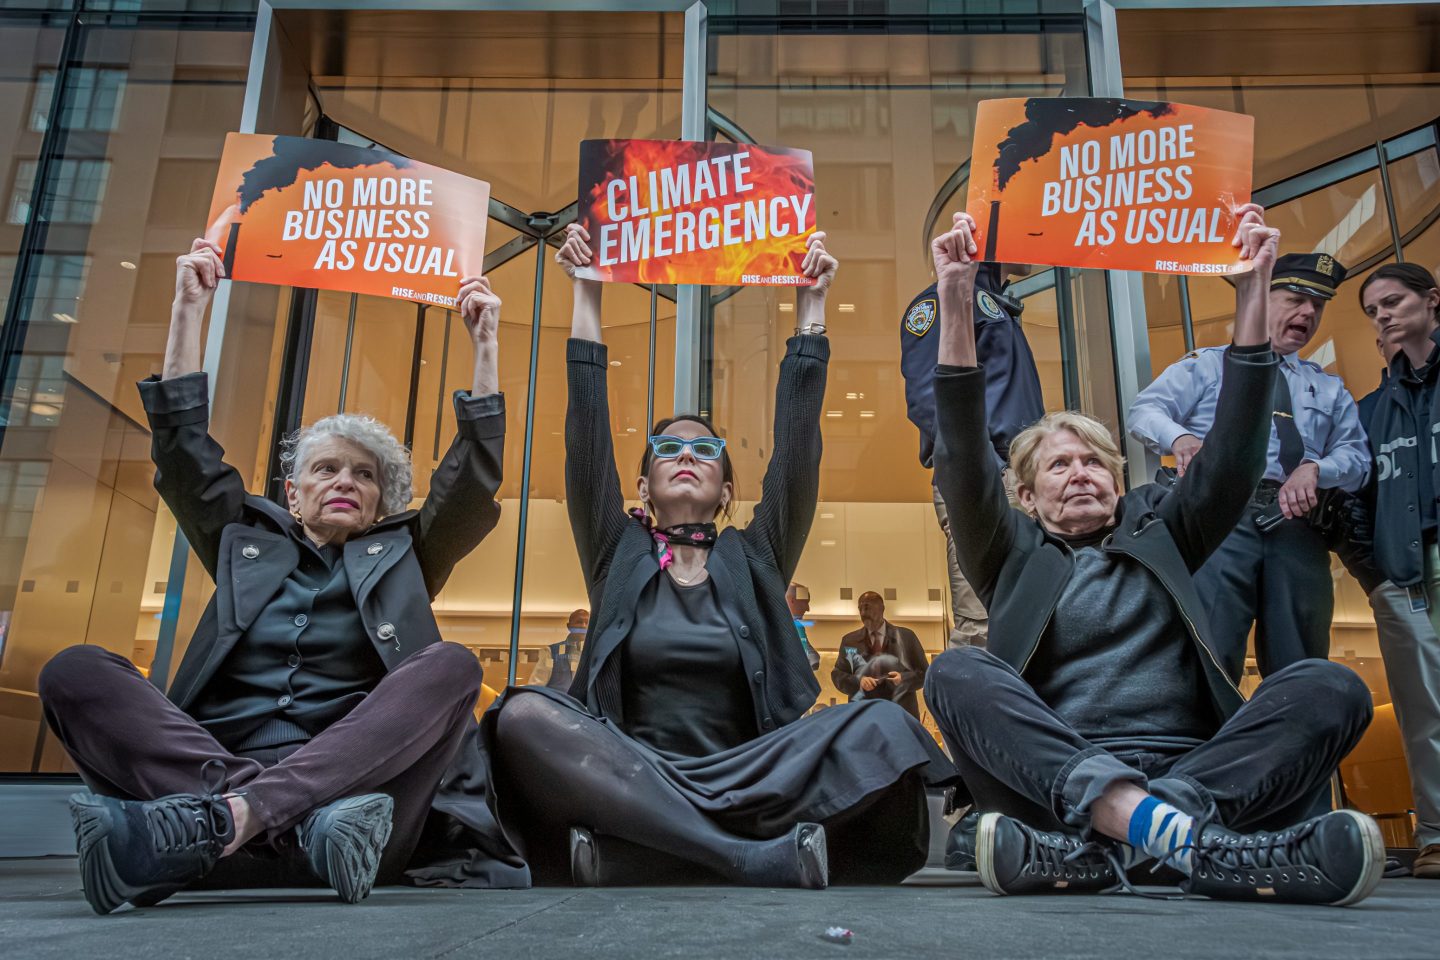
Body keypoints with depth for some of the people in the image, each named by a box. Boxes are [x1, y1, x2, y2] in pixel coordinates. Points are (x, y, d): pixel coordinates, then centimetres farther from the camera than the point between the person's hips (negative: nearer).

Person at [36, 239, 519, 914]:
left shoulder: (401, 554, 24)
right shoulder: (247, 542, 27)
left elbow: (474, 480, 14)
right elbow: (184, 452, 20)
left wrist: (484, 343, 9)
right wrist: (189, 308, 18)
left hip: (350, 776, -1)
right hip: (216, 764, 2)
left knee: (451, 665, -26)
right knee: (76, 671, -19)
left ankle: (208, 825, -41)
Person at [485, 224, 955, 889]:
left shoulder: (754, 560, 16)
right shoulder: (619, 555, 15)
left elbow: (796, 446, 9)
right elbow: (586, 436, 7)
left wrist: (810, 307, 9)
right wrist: (586, 297, 7)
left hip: (745, 772, 1)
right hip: (628, 774, -1)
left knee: (882, 726, -26)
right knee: (524, 717, -31)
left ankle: (627, 856, -34)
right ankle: (767, 859, -37)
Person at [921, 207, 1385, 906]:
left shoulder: (1157, 532, 24)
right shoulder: (1014, 556, 18)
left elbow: (1234, 456, 10)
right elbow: (963, 466, 2)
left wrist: (1252, 289, 3)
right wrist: (955, 301, -8)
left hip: (1191, 767, 2)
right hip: (1056, 783, -2)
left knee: (1329, 688, -21)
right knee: (956, 673, -26)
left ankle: (1083, 850, -36)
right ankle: (1175, 833, -43)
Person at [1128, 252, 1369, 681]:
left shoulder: (1329, 388, 27)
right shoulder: (1206, 365, 16)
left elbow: (1356, 455, 14)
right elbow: (1144, 410, 3)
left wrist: (1315, 469, -11)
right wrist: (1179, 437, -20)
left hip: (1296, 529, 4)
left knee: (1298, 669, 5)